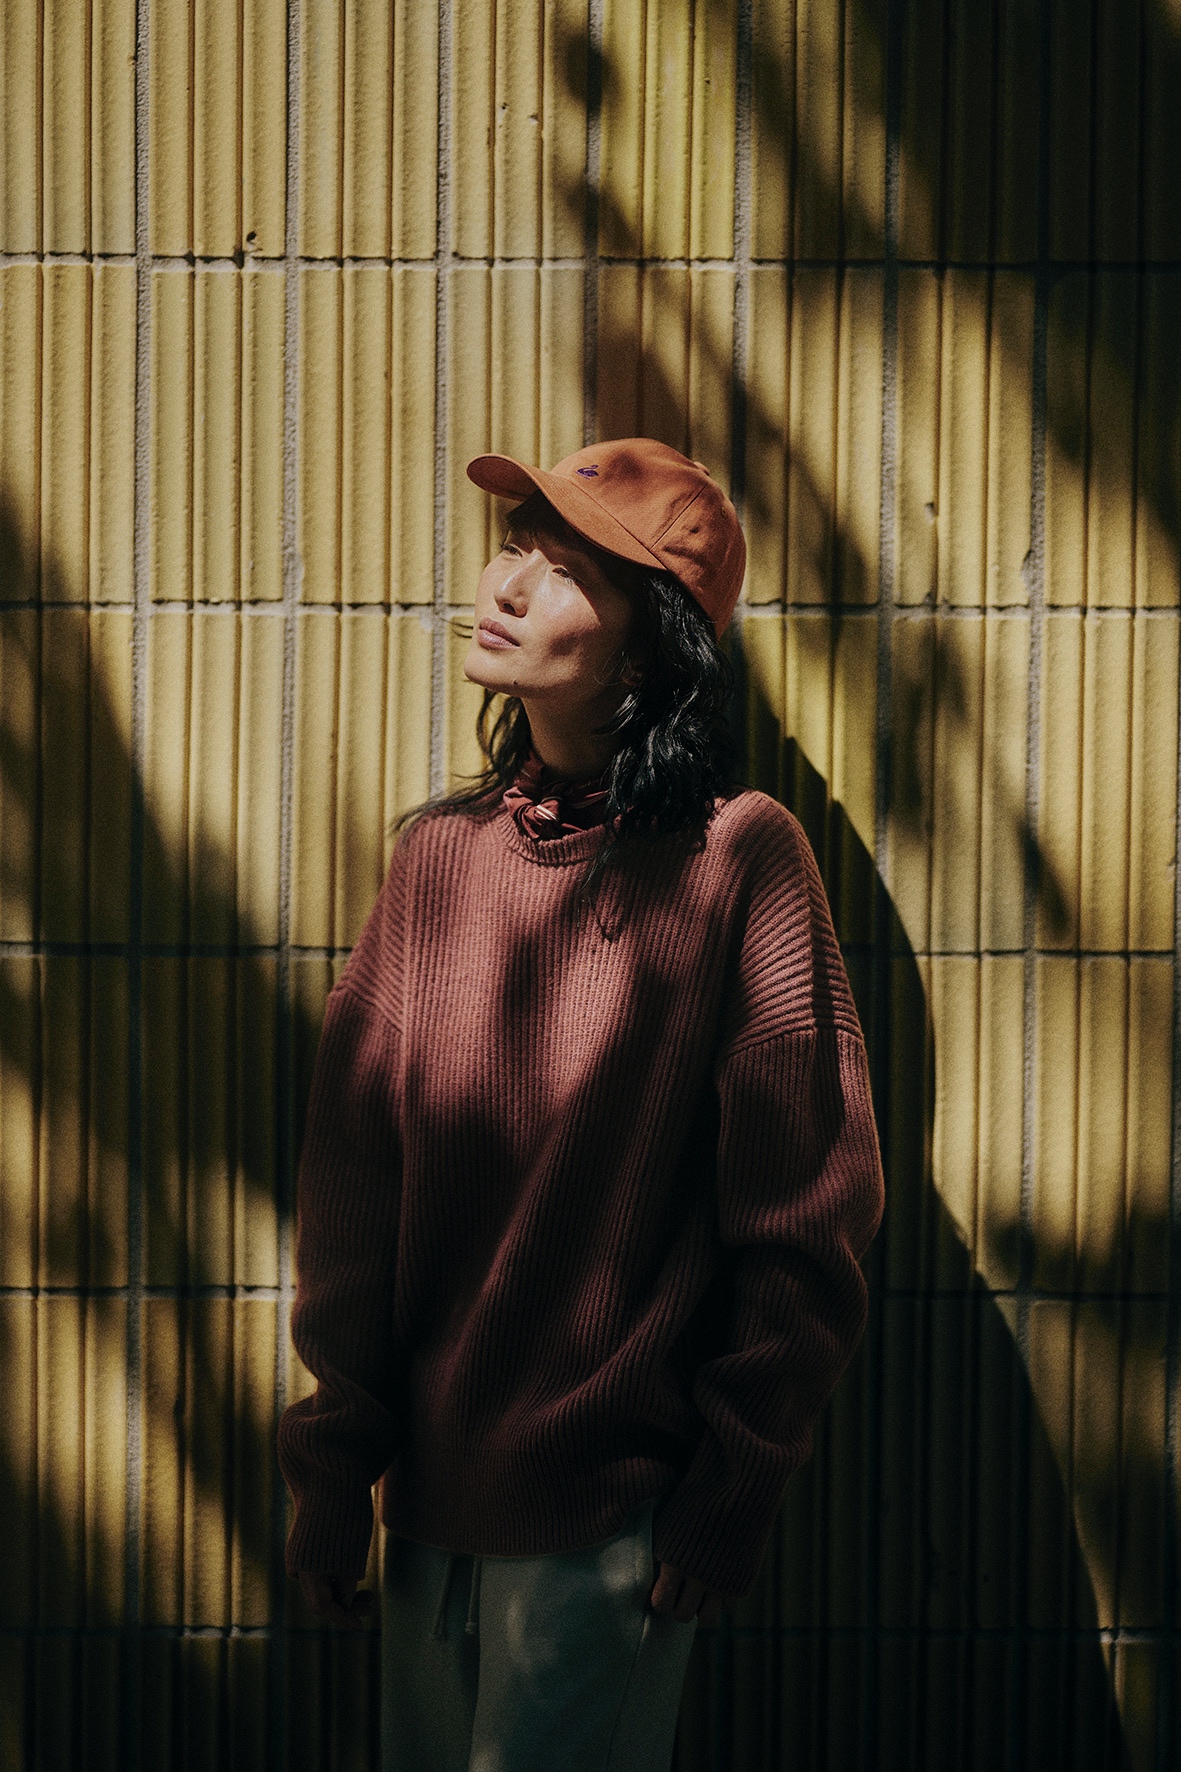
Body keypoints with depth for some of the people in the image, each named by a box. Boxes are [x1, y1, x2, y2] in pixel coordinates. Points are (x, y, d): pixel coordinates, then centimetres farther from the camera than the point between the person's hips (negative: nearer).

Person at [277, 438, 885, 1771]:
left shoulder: (739, 856, -11)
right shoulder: (440, 851, 2)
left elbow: (806, 1200, -8)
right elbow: (353, 1174, 2)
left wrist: (739, 1479, -7)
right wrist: (334, 1457, 1)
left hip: (614, 1508, -4)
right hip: (430, 1491, 5)